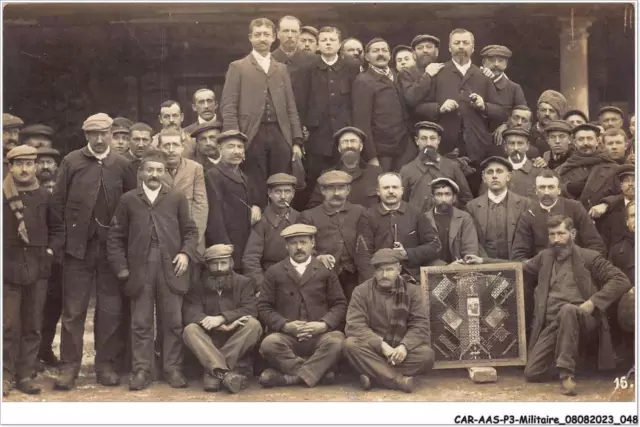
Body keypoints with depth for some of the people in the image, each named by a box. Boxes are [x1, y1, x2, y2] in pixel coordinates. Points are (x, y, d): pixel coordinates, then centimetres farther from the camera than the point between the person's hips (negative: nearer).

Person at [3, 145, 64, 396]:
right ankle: (7, 375, 12)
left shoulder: (44, 196, 5)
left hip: (37, 270, 3)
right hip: (8, 270, -2)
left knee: (32, 327, 7)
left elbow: (58, 229, 14)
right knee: (9, 326, 2)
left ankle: (26, 375, 16)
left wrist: (51, 250, 2)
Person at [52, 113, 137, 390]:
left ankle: (106, 364, 17)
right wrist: (62, 239, -3)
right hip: (78, 246, -1)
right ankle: (69, 366, 12)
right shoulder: (71, 161, 1)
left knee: (111, 309, 6)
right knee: (73, 310, 4)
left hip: (112, 247, 1)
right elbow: (58, 202, 1)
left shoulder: (121, 165, 3)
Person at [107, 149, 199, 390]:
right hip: (140, 271, 0)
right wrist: (120, 266, 0)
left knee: (173, 322, 5)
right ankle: (142, 370, 12)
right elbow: (116, 236, 7)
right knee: (141, 323, 5)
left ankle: (173, 369, 14)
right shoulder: (128, 200, 6)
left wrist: (186, 253, -7)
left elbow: (191, 231, 8)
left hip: (171, 270, 0)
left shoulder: (177, 198, 6)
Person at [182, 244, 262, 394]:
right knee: (190, 329, -28)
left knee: (253, 325, -28)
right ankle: (225, 372, -45)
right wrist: (224, 326, -25)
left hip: (237, 342, 0)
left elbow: (251, 309, -11)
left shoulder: (244, 282, 6)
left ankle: (214, 372, -33)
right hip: (209, 341, 0)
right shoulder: (197, 285, 5)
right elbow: (189, 314, -12)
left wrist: (222, 318, -27)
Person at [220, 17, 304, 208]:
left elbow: (291, 108, 16)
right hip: (252, 136, -3)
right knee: (255, 192, -2)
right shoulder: (238, 67, 7)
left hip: (280, 136, 3)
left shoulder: (282, 69, 19)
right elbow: (228, 107, -1)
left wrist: (297, 141, 7)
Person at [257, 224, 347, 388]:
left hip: (320, 335, 0)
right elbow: (264, 307, 7)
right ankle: (318, 371, -20)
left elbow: (339, 304, 9)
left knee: (337, 341, -33)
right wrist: (285, 325, -11)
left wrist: (323, 324, -11)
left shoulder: (326, 270, 13)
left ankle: (291, 377, -26)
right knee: (268, 344, -33)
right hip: (285, 335, 0)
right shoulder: (274, 272, 13)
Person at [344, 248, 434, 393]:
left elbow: (420, 325, -7)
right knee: (351, 344, -32)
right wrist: (382, 345, -28)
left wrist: (404, 346, -27)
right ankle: (399, 380, -33)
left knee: (427, 355, -28)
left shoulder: (412, 291, 1)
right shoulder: (361, 291, -4)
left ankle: (374, 375, -27)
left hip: (400, 349, 1)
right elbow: (355, 325, -14)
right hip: (372, 348, -1)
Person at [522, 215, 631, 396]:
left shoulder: (589, 257, 5)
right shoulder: (544, 257, 19)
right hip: (552, 325, 5)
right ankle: (571, 359, 15)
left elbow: (621, 281, -6)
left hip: (583, 321, -4)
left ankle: (567, 373, -36)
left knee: (567, 310, -41)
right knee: (532, 373, -13)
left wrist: (593, 302, -15)